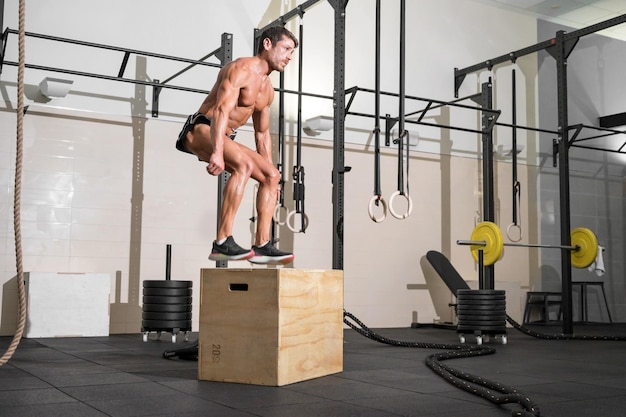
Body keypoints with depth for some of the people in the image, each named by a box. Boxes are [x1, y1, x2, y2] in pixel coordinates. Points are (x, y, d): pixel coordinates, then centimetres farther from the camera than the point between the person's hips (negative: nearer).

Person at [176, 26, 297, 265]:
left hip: (224, 138, 10)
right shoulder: (242, 69, -13)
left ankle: (261, 246, 0)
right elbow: (221, 110, -26)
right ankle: (222, 243, -34)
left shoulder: (268, 90, 16)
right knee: (244, 164, -33)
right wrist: (217, 152, -37)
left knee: (271, 176, 4)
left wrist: (270, 174, 20)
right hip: (201, 129, -10)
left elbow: (262, 133, 22)